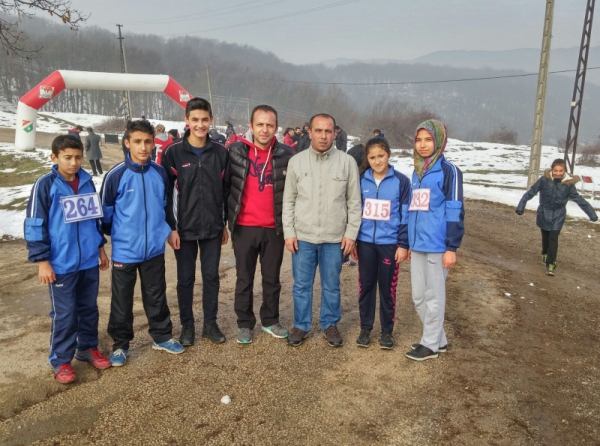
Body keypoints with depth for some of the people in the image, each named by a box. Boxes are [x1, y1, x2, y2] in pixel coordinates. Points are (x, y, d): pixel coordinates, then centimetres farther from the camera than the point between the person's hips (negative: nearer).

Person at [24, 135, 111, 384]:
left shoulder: (87, 182, 5)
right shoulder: (45, 185, -10)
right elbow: (35, 225, -9)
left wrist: (100, 246, 18)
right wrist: (42, 261, -11)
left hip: (90, 260, 5)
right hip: (61, 264, -5)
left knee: (89, 308, 16)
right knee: (64, 314, 4)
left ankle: (88, 348, 33)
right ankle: (60, 360, 20)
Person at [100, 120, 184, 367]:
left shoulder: (160, 173, -2)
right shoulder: (116, 175, -14)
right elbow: (105, 212, -3)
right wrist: (117, 234, 7)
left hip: (155, 249, 3)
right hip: (124, 251, -3)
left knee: (157, 296, 16)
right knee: (122, 300, 11)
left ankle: (161, 336, 33)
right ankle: (120, 343, 27)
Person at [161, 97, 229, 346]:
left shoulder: (221, 153, 1)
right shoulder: (174, 153, -6)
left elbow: (225, 191, 7)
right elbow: (166, 193, -5)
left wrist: (224, 224, 7)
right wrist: (171, 227, -8)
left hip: (212, 228, 2)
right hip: (184, 229, -2)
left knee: (211, 277, 10)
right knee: (185, 279, 9)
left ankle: (210, 323, 25)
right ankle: (187, 325, 25)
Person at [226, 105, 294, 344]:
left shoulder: (286, 155, -2)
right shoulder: (236, 151, -4)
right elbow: (224, 185, 2)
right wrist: (225, 218, 2)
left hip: (275, 229, 1)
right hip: (244, 228, -1)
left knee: (272, 278, 13)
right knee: (244, 278, 11)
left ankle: (270, 320, 30)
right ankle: (245, 323, 25)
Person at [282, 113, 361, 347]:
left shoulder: (347, 162, -2)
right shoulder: (296, 161, 1)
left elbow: (354, 202, 1)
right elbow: (288, 201, 3)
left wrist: (351, 233, -3)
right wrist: (289, 232, -2)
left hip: (335, 238, -1)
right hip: (303, 237, 1)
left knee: (331, 286, 12)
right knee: (301, 285, 11)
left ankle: (330, 324, 30)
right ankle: (301, 325, 27)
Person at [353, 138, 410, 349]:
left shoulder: (401, 181, -5)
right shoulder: (361, 180, 2)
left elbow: (406, 215, -3)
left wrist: (403, 244, -6)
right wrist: (352, 239, 7)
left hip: (390, 243, -2)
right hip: (365, 242, 2)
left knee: (387, 288, 8)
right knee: (366, 286, 10)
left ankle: (387, 330, 23)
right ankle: (365, 328, 24)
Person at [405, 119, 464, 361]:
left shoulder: (448, 171, -7)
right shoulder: (417, 171, 14)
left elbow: (454, 211, -11)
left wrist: (452, 247, -15)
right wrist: (408, 242, 20)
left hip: (437, 245, -7)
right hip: (417, 245, 7)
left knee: (433, 296, 5)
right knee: (419, 296, 13)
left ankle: (431, 343, 20)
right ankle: (438, 338, 29)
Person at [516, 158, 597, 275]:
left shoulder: (568, 184, -14)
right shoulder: (544, 180, -17)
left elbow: (579, 199, -6)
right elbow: (530, 192, -13)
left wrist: (592, 214, -6)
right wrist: (521, 206, -15)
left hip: (558, 216, -1)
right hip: (544, 213, 1)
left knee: (553, 238, -7)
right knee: (545, 236, 17)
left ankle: (550, 264, 1)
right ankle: (545, 254, 45)